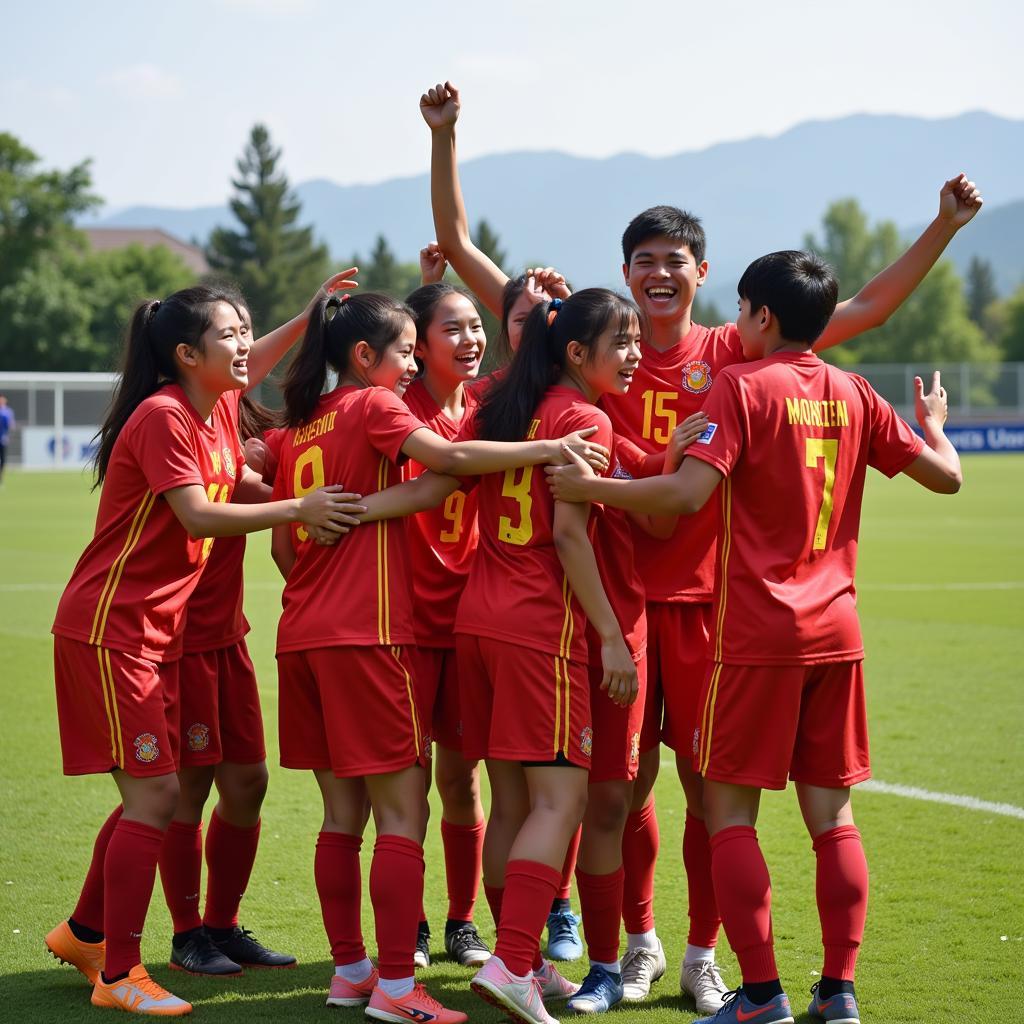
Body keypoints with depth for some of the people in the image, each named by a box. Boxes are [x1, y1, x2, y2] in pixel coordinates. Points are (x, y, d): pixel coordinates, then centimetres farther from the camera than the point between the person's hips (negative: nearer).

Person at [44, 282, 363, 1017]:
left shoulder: (217, 408, 8)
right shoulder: (162, 417, -17)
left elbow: (254, 364, 31)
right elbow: (199, 516, -27)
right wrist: (297, 509, -28)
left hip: (160, 630, 9)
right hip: (109, 627, -9)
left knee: (153, 793, 14)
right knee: (155, 794, -9)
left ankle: (85, 933, 31)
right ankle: (118, 974, -2)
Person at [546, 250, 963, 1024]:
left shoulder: (744, 386, -8)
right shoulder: (852, 394, 7)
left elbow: (688, 494, -19)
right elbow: (945, 475, 11)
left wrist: (590, 488, -9)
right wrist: (933, 424, 32)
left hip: (757, 634, -5)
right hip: (836, 630, 5)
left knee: (729, 807, 2)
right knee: (831, 811, 9)